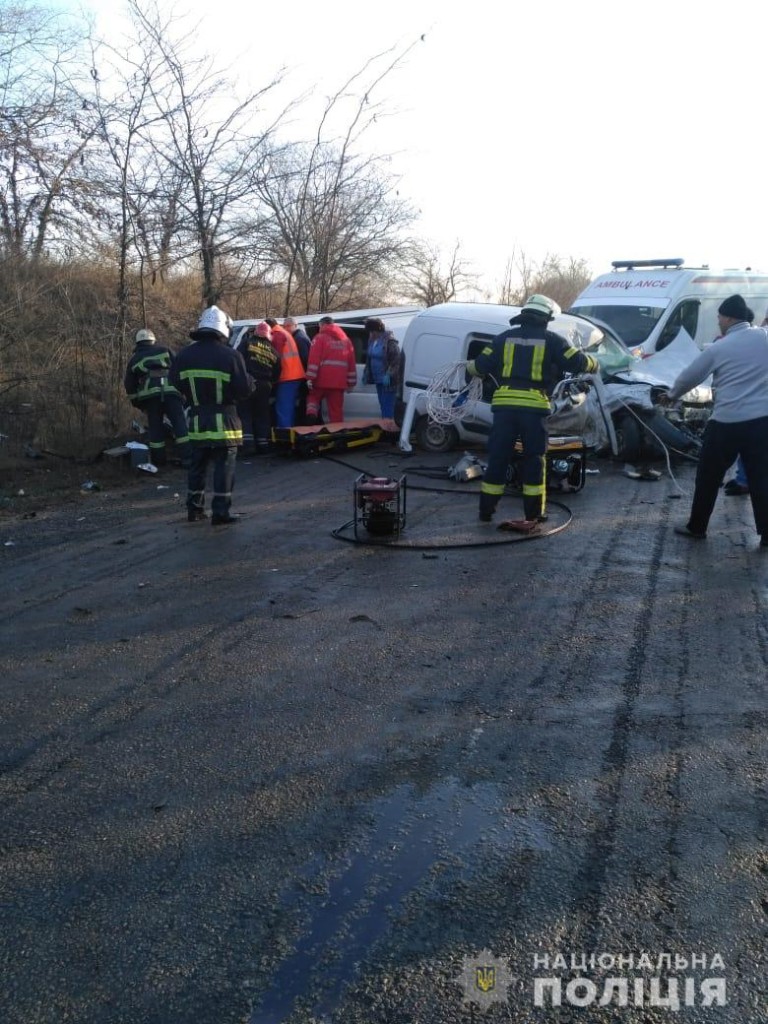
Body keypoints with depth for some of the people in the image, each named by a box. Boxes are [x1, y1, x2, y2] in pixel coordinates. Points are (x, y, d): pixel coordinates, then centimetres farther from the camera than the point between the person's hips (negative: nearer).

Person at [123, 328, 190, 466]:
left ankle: (158, 459, 13)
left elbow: (129, 385, 22)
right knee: (179, 423, -2)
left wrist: (137, 403, 29)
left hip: (149, 394, 2)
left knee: (155, 426, 10)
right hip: (170, 390, -2)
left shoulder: (134, 360, 23)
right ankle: (186, 457, -9)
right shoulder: (164, 350, 18)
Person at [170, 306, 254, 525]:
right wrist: (249, 379, 7)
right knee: (224, 466, 1)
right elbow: (245, 389, -15)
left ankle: (194, 509, 22)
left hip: (197, 420, 4)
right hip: (223, 421, -4)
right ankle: (221, 512, 0)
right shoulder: (230, 355, -14)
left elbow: (176, 386, 7)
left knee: (197, 465, 16)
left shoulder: (184, 355, 1)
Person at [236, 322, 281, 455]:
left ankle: (248, 444, -11)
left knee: (244, 413, 0)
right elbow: (276, 374, 15)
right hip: (265, 386, 4)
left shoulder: (248, 342, 1)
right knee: (262, 415, 12)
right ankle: (263, 445, 13)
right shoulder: (274, 352, 13)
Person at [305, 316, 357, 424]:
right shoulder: (346, 340, 16)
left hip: (322, 380, -3)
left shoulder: (320, 338, -1)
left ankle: (311, 416, -7)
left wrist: (310, 378, -14)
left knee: (313, 397, 18)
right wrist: (351, 383, 15)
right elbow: (352, 363, 14)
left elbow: (314, 359, -12)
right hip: (339, 382, 3)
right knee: (336, 410, 7)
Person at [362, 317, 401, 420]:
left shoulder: (389, 341, -17)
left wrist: (388, 375, -25)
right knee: (383, 406, 16)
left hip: (387, 381, -9)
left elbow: (396, 361, -19)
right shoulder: (372, 340, 9)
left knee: (388, 408, -10)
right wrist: (366, 373, 16)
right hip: (378, 380, 9)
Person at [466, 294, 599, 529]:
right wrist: (594, 364, 26)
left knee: (497, 458, 8)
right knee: (535, 459, 7)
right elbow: (577, 362, 5)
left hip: (504, 405, 2)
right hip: (534, 406, -2)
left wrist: (470, 366, 32)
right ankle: (534, 513, 11)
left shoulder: (504, 337, 12)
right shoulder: (551, 339, 6)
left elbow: (481, 366, 9)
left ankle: (486, 510, 13)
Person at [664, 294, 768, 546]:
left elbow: (689, 376, 7)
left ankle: (697, 527, 20)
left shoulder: (718, 348, -3)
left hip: (727, 423, -3)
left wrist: (672, 395, 25)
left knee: (708, 477, 11)